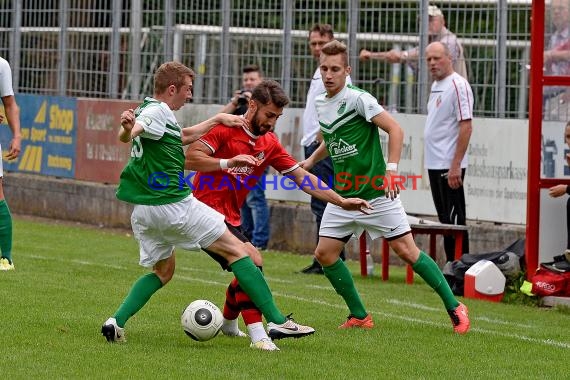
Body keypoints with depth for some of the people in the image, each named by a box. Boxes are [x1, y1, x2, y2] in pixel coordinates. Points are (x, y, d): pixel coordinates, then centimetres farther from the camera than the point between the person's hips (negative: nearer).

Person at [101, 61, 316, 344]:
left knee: (163, 270, 23)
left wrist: (217, 119, 33)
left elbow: (184, 136, 32)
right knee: (236, 250, 0)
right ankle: (276, 321, -3)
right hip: (174, 204, -9)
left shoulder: (151, 109, 16)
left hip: (143, 211, 9)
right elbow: (127, 136, -33)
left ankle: (116, 322, 3)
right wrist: (127, 128, -56)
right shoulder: (157, 111, -13)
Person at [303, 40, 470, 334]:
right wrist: (311, 160, 21)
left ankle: (454, 308, 1)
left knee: (407, 251, -8)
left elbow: (394, 129, -18)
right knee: (324, 254, -1)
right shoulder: (320, 103, 9)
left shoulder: (358, 99, -13)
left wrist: (391, 170, -26)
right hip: (343, 196, 7)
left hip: (376, 192, -7)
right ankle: (359, 316, 12)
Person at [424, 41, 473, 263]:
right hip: (434, 163, 10)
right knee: (445, 220, 12)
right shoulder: (436, 85, 16)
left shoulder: (458, 85, -13)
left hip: (449, 165, -10)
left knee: (454, 220, -8)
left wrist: (455, 166, -22)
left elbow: (466, 126, -18)